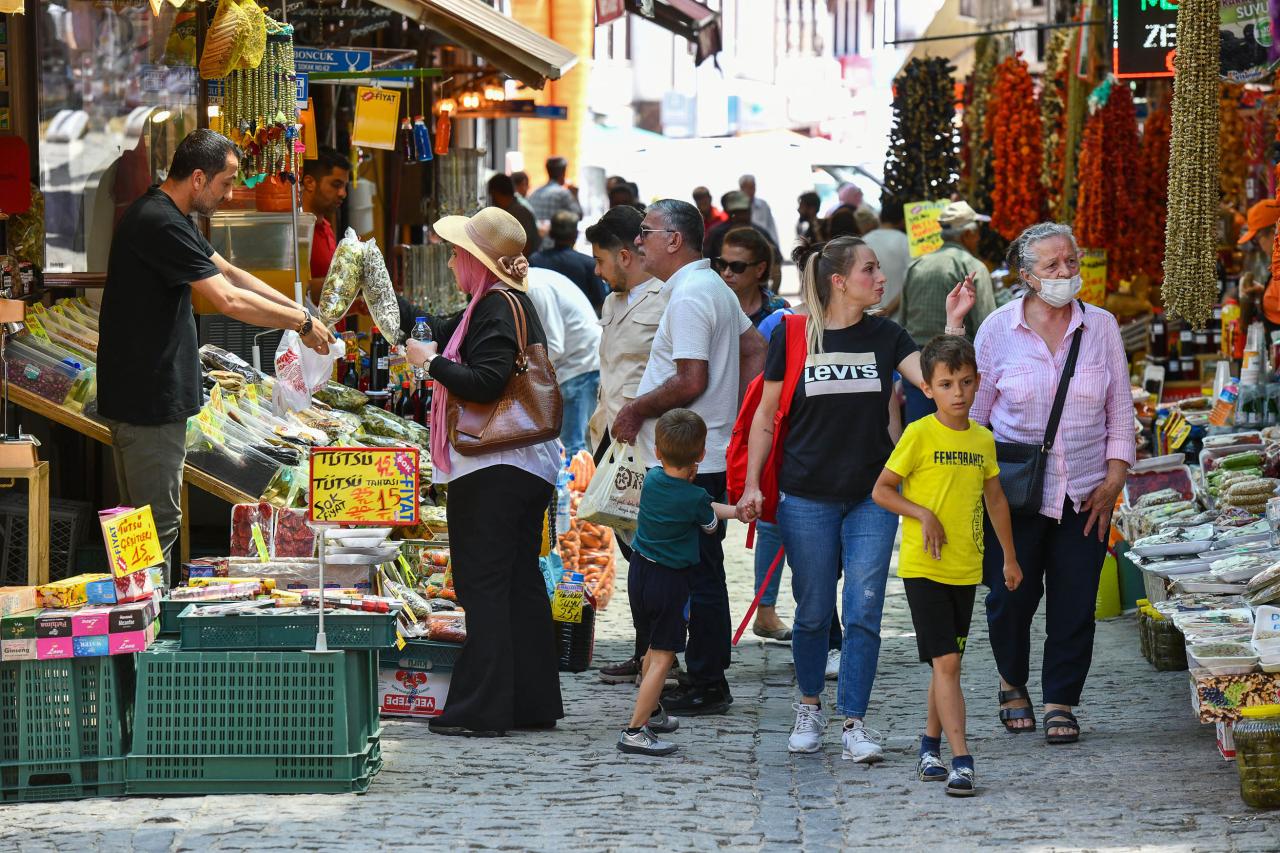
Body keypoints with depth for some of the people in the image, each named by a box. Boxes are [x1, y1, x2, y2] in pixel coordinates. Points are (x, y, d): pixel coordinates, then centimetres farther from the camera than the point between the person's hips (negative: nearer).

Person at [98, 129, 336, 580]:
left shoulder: (169, 217, 13)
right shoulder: (160, 225, -22)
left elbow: (228, 272, 19)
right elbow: (228, 299, -24)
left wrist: (299, 311, 10)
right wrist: (302, 323, -13)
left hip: (147, 393, 11)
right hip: (148, 398, -11)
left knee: (144, 519, 17)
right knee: (159, 524, -6)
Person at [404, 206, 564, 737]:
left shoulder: (497, 306, -14)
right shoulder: (513, 303, 17)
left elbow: (486, 381, -25)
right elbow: (440, 331, 29)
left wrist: (432, 362, -13)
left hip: (492, 471, -10)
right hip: (527, 467, 10)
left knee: (483, 587, -7)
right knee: (521, 583, 13)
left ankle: (482, 709, -7)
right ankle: (533, 703, 18)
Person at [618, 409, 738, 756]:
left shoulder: (652, 479, -2)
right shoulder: (695, 497, -18)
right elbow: (710, 524, 4)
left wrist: (733, 511, 11)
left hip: (639, 571, 7)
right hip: (670, 582, -7)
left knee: (654, 647, 25)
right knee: (662, 657, -4)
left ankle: (651, 711, 41)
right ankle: (635, 731, -11)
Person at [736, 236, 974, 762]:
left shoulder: (886, 336, 4)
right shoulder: (792, 337, -2)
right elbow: (766, 416, 4)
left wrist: (953, 323, -17)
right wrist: (752, 485, -1)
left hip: (873, 496, 2)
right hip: (807, 496, -1)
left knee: (864, 612, -4)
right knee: (814, 612, 7)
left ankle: (854, 722, 0)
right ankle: (810, 707, 27)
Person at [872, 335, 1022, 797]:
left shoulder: (983, 439, 7)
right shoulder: (919, 435, -9)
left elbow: (995, 498, 19)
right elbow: (881, 490, -5)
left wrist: (1010, 557, 22)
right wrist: (923, 514, -18)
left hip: (966, 569, 5)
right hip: (923, 567, -5)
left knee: (947, 663, 14)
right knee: (946, 661, -12)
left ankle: (931, 746, 31)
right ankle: (962, 761, -17)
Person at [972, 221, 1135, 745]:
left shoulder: (1101, 327, 3)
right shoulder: (999, 329, -1)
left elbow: (1120, 411, 8)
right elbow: (974, 412, 7)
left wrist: (1113, 481, 0)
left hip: (1085, 492, 1)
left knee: (1075, 603, 0)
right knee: (1011, 597, 1)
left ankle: (1060, 702, 13)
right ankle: (1012, 684, 27)